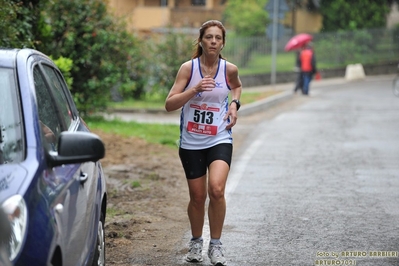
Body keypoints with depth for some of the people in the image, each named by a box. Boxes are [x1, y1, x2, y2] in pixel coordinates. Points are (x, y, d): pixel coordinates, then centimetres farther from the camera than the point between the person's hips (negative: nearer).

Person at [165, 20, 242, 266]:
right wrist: (195, 89, -26)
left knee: (216, 190, -21)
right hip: (191, 142, 0)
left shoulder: (229, 69, -4)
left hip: (220, 139, 0)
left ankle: (216, 244, -3)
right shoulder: (188, 68, -9)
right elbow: (169, 104, -13)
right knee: (198, 197, 9)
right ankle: (196, 242, 34)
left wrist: (235, 104, 2)